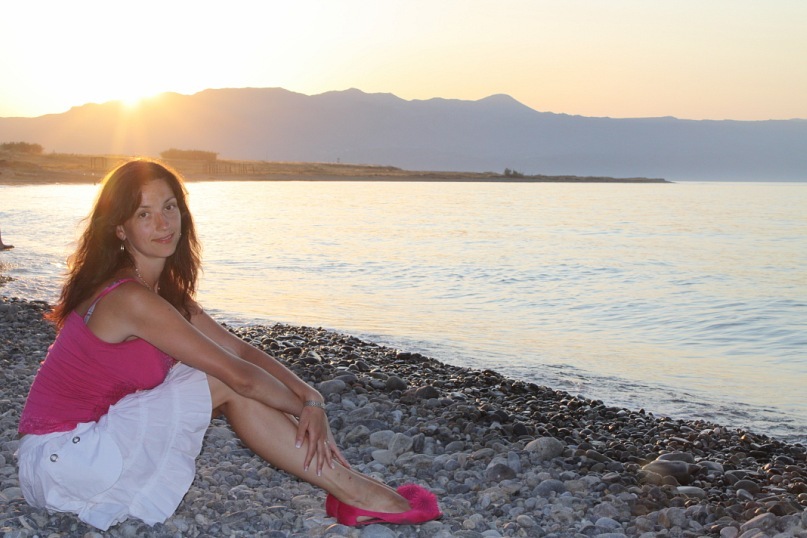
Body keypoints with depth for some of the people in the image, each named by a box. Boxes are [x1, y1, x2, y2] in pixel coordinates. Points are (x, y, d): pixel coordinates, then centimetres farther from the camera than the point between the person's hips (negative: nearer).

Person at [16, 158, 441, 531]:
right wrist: (306, 407, -7)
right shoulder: (130, 299, -23)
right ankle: (353, 492, -9)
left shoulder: (165, 291, 7)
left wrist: (309, 396, -11)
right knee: (226, 386, -15)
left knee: (217, 377, -4)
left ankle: (350, 490, -6)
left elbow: (242, 350, 3)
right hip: (59, 456, -8)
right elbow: (238, 373, -21)